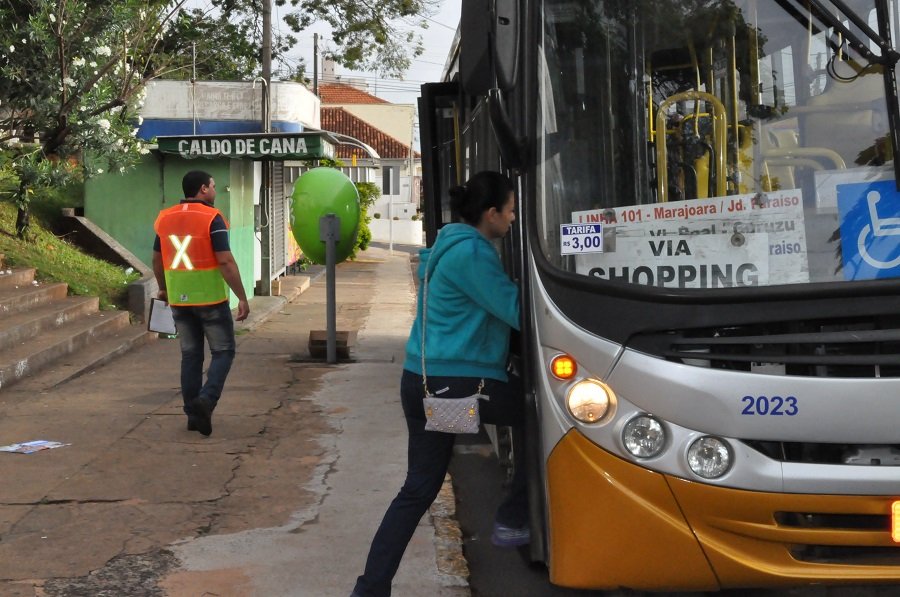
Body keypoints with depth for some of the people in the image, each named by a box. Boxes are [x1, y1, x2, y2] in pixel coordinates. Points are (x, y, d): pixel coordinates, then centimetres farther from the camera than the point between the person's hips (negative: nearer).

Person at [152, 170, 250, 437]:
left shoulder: (165, 218, 6)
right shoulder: (212, 218, -12)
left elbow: (157, 259, 15)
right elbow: (226, 261, -17)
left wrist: (164, 289, 30)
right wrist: (242, 297, -14)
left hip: (179, 300, 5)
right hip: (210, 298, -5)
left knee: (190, 355, 12)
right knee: (223, 352, 6)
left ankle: (194, 414, 13)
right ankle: (206, 399, -14)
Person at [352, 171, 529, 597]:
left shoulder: (447, 247, 16)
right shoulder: (471, 253, -14)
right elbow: (516, 312, -12)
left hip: (422, 382, 10)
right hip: (458, 385, -10)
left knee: (418, 488, 12)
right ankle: (513, 521, 14)